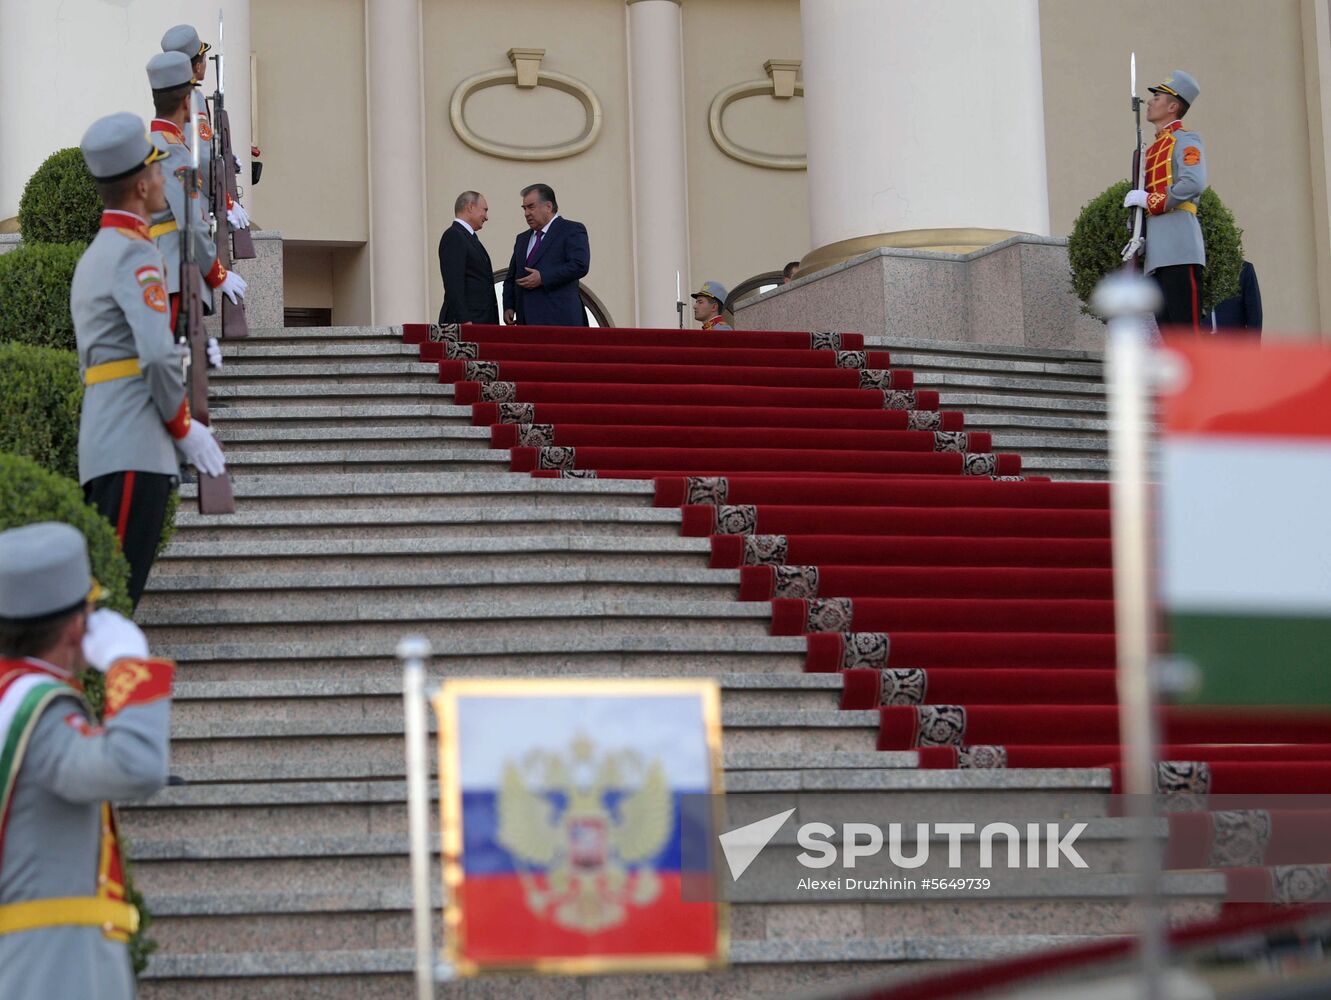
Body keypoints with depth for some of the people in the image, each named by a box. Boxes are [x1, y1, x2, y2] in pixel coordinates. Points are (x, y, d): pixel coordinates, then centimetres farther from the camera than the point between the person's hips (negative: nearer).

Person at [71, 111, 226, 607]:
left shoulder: (94, 255, 23)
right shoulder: (134, 253, -8)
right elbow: (157, 356, -19)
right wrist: (184, 427, -6)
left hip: (103, 450, 10)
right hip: (134, 452, -10)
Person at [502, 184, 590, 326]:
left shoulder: (572, 230, 3)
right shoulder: (522, 239, 25)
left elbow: (580, 265, -12)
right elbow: (511, 278, 26)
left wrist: (542, 278, -15)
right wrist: (508, 307, 8)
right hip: (528, 321, 6)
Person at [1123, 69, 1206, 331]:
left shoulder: (1185, 140, -2)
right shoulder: (1154, 148, 24)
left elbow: (1194, 183, -18)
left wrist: (1150, 200, -14)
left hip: (1179, 249, -9)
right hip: (1157, 254, 9)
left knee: (1187, 327, -12)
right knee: (1167, 327, 6)